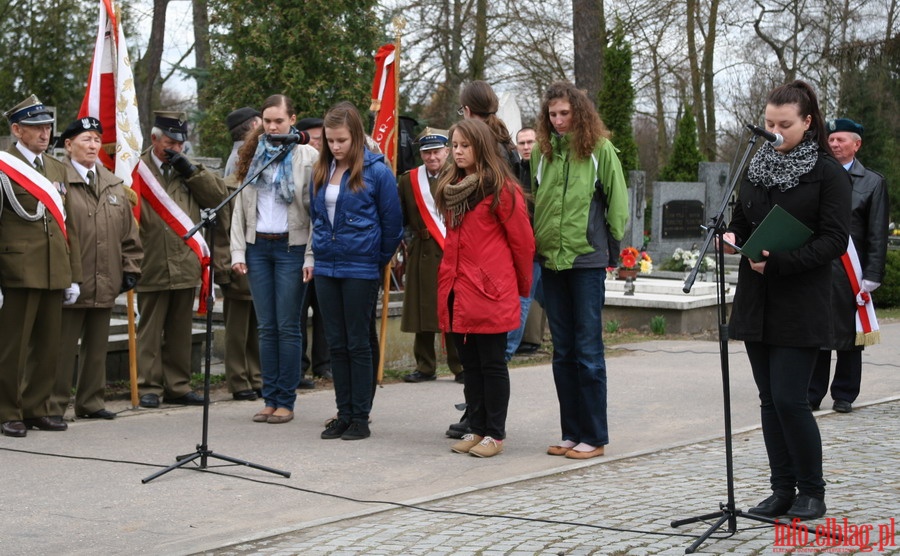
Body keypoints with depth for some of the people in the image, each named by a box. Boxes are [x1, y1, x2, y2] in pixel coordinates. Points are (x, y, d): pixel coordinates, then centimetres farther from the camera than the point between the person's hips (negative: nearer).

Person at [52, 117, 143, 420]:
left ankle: (91, 402, 21)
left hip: (105, 282, 6)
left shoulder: (114, 185, 15)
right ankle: (54, 405, 8)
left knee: (97, 347, 12)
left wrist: (131, 267, 11)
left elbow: (129, 230, 17)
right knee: (63, 347, 0)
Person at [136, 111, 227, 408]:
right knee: (150, 330, 2)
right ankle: (148, 387, 8)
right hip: (152, 268, -5)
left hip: (185, 266, 5)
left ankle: (178, 386, 19)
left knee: (179, 331, 11)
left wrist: (190, 169, -5)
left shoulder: (187, 170, 14)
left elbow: (218, 195, 4)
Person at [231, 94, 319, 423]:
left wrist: (312, 255, -14)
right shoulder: (254, 155, 11)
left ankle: (286, 401, 5)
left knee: (288, 326, -1)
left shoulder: (307, 156, -2)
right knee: (266, 327, 6)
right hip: (258, 247, 4)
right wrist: (238, 250, 4)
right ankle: (270, 399, 12)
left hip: (291, 247, -4)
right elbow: (240, 206, 11)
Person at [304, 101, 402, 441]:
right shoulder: (321, 171, 8)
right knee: (336, 344, 9)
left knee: (358, 344, 0)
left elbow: (392, 221, -4)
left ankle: (361, 417, 8)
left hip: (360, 269, -5)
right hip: (326, 268, 5)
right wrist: (316, 254, 14)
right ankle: (344, 413, 17)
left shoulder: (376, 170, -8)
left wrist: (380, 260, 2)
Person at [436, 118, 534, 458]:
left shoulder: (501, 188, -9)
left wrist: (523, 286, 3)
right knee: (469, 363, 11)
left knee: (492, 363, 1)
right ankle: (477, 429, 19)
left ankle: (495, 434, 7)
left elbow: (523, 241, -5)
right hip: (457, 288, 7)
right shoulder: (451, 186, 14)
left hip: (490, 290, -7)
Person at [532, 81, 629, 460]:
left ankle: (594, 436, 5)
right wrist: (534, 244, 7)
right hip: (551, 259, 5)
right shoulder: (544, 151, 10)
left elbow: (617, 202, 0)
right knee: (563, 351, 10)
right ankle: (571, 432, 17)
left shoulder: (600, 149, -3)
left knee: (588, 350, -2)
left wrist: (613, 250, -3)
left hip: (587, 259, -5)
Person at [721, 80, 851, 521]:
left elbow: (834, 241, -11)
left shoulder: (828, 174, -5)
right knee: (770, 399, 8)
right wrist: (732, 238, -4)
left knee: (789, 398, -8)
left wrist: (779, 261, -21)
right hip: (756, 300, 6)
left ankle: (811, 491, 8)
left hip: (800, 306, -5)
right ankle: (782, 489, 16)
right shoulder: (756, 168, 12)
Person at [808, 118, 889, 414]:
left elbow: (877, 235, -1)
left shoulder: (873, 182, 3)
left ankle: (844, 396, 15)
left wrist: (872, 277, -8)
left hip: (849, 273, -2)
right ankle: (812, 395, 13)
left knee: (848, 334, 5)